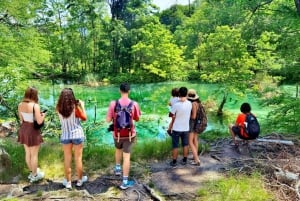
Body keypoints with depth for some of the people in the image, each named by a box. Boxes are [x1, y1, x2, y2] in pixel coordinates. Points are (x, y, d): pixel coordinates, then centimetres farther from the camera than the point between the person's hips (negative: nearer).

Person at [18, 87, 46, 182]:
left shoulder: (20, 105, -1)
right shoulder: (35, 105, -22)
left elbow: (21, 119, 10)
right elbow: (39, 121, -20)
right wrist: (43, 115, -1)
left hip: (23, 130, 7)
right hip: (33, 131, -7)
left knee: (27, 153, 20)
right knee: (34, 154, 8)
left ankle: (32, 172, 38)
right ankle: (34, 175, 22)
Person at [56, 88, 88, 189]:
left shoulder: (59, 108, -8)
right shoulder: (75, 107, -17)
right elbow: (84, 118, -4)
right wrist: (82, 105, 4)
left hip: (65, 136, 3)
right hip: (77, 135, -2)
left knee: (67, 159, 12)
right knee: (78, 159, 11)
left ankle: (68, 182, 23)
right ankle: (80, 180, 25)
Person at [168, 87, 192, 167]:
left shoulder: (176, 105, -21)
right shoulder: (189, 104, -9)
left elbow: (173, 117, -12)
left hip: (176, 128, -3)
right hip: (186, 128, 3)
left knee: (175, 146, 9)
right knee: (185, 145, 18)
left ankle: (174, 162, 18)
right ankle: (184, 160, 28)